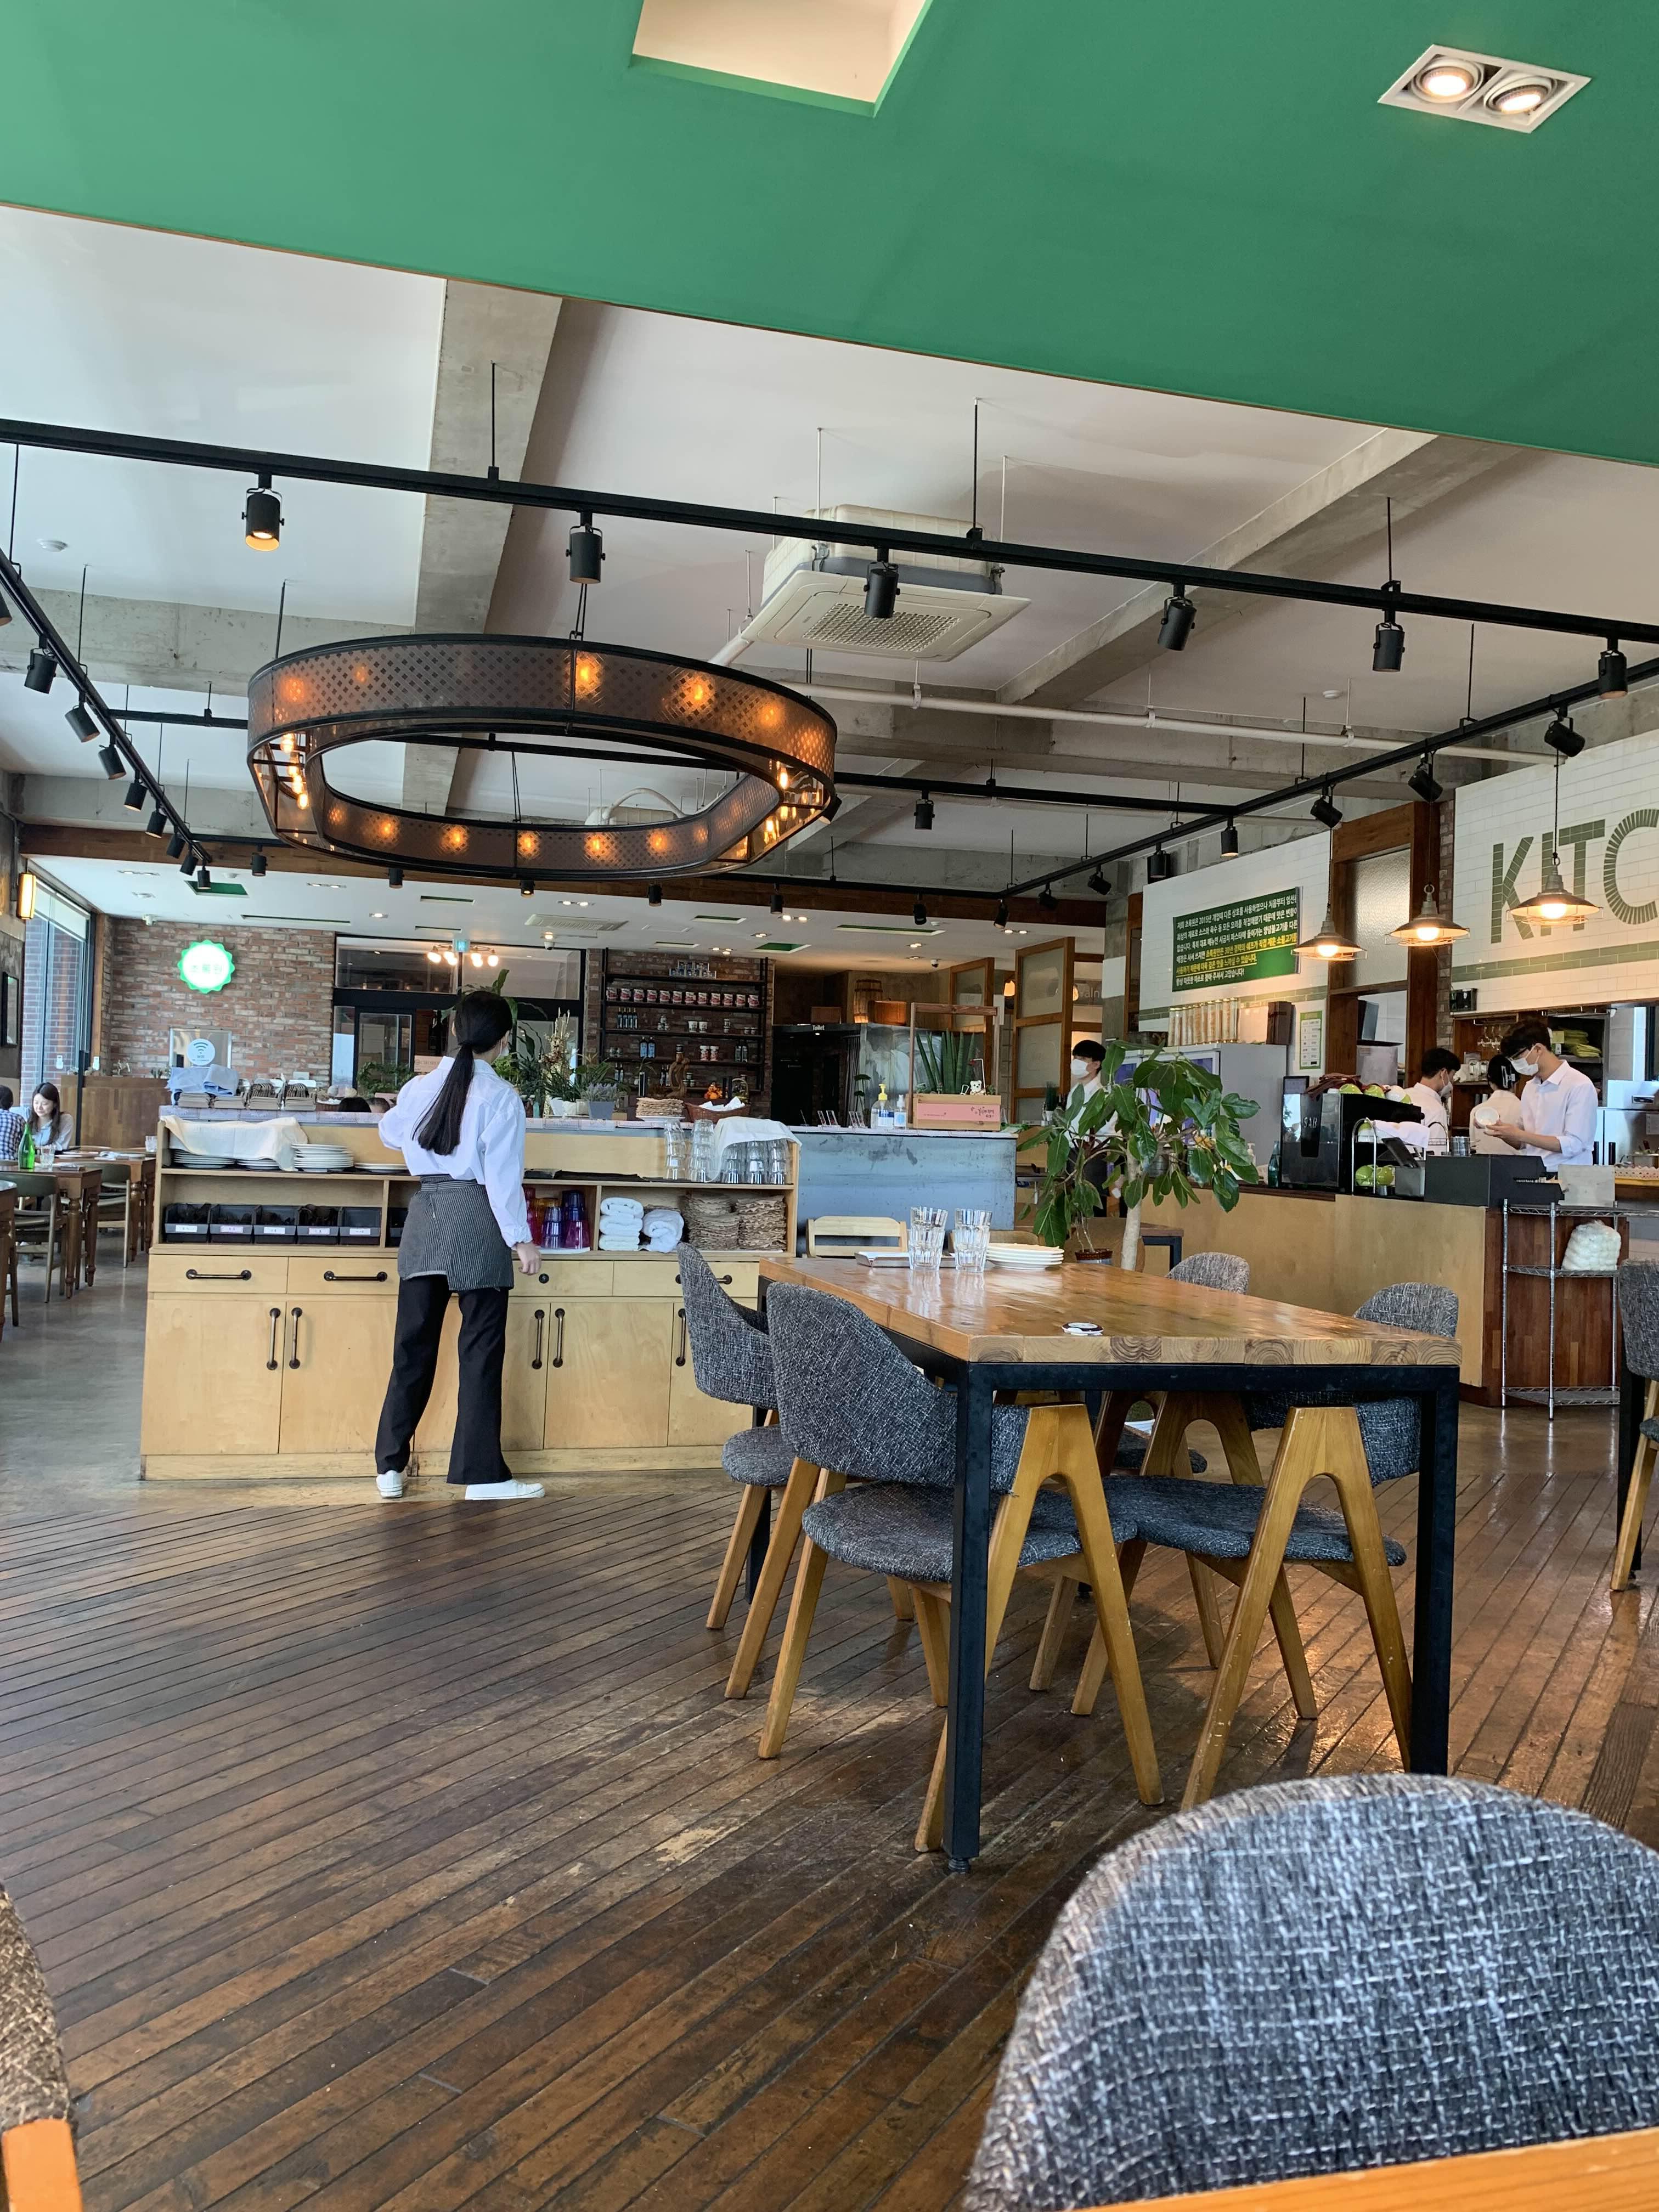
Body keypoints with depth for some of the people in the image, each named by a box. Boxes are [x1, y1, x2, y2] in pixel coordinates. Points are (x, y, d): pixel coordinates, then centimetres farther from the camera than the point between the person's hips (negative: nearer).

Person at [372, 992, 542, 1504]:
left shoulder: (420, 1087, 7)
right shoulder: (500, 1096, -8)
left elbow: (390, 1134, 27)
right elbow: (503, 1175, -11)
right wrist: (520, 1238, -6)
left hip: (425, 1216, 5)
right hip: (475, 1218, -5)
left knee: (414, 1344, 11)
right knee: (481, 1349, 1)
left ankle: (390, 1465, 16)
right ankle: (481, 1473, 5)